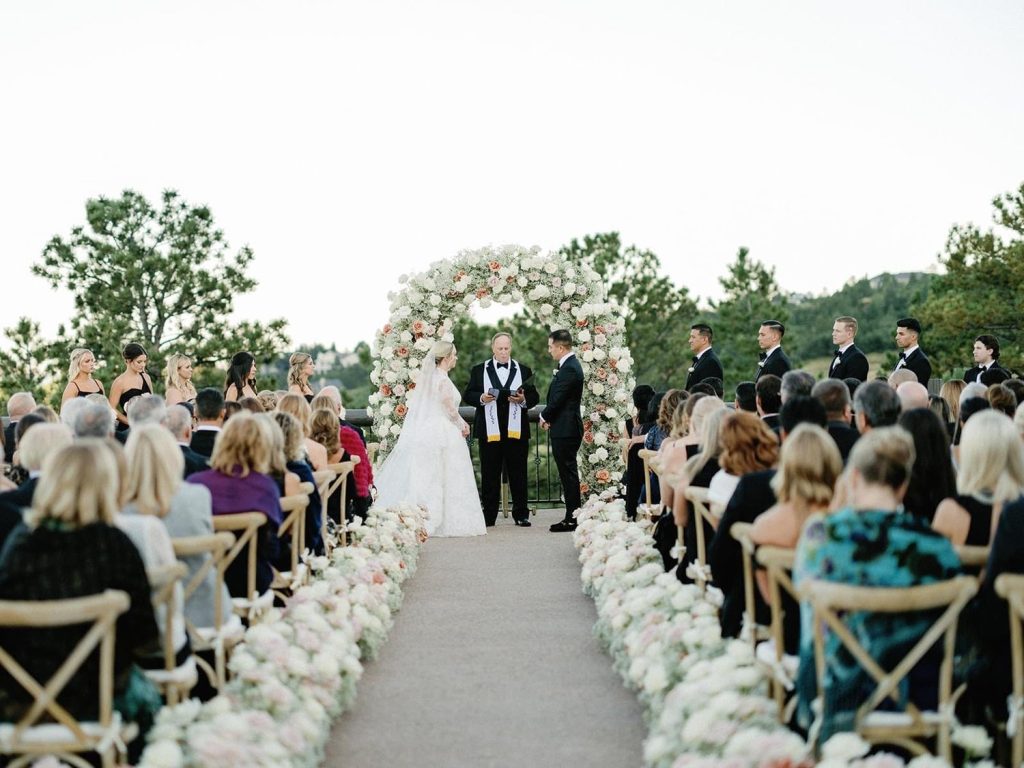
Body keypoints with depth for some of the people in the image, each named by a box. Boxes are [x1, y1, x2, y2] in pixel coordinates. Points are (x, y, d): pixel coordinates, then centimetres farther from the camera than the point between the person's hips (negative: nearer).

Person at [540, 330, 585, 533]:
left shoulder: (569, 369, -18)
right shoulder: (570, 365, 14)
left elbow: (557, 399, -18)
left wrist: (544, 416, -2)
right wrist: (549, 417, 4)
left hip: (565, 430, -10)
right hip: (567, 427, 10)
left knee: (568, 472, -5)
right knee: (568, 473, 13)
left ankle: (572, 518, -2)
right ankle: (572, 516, 17)